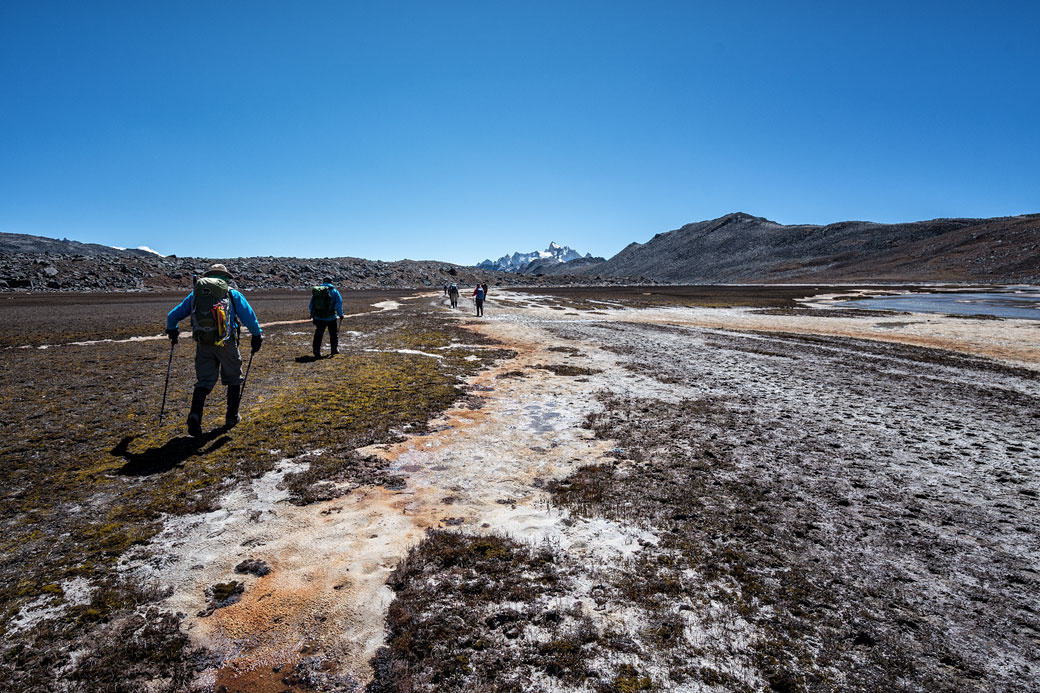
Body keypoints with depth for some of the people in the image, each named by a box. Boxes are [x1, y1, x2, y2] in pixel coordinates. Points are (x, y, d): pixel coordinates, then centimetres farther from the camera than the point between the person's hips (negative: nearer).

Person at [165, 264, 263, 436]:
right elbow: (249, 316, -5)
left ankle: (195, 415, -13)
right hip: (226, 343, -2)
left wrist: (172, 331, 37)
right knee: (233, 378, 14)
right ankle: (232, 417, 20)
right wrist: (257, 336, 5)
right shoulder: (232, 294, 6)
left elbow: (173, 315, 19)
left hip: (203, 344, 2)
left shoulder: (195, 293, 15)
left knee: (204, 381, 8)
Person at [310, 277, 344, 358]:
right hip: (330, 317, -3)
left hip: (318, 317, 3)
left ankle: (316, 351, 0)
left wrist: (312, 316, 21)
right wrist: (340, 314, 0)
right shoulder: (333, 291, -4)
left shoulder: (315, 291, 8)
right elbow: (339, 303, -10)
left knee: (318, 335, 8)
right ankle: (334, 349, 24)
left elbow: (311, 305, 12)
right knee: (334, 334, 15)